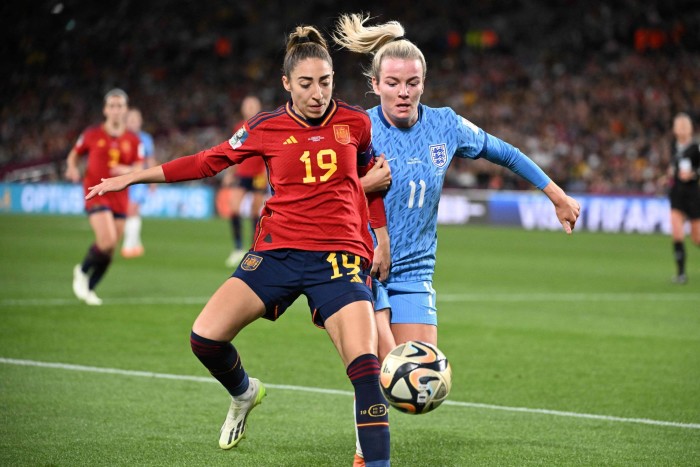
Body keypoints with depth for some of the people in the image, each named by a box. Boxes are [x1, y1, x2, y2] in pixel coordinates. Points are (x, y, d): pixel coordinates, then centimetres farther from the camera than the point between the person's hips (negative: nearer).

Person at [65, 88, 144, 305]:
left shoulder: (134, 141, 6)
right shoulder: (92, 134, 1)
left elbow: (140, 170, 1)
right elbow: (74, 154, 14)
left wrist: (127, 170, -22)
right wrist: (72, 169, -8)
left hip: (120, 197, 4)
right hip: (96, 195, -4)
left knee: (110, 251, 5)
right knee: (107, 240, -22)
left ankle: (89, 288, 24)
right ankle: (82, 271, 6)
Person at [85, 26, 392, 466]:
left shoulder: (356, 122, 1)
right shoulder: (267, 128, 1)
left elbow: (372, 179, 18)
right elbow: (207, 161, 10)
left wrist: (382, 242, 15)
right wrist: (131, 178, 12)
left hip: (340, 255, -1)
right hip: (277, 250, 1)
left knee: (366, 367, -19)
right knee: (205, 337, -11)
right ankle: (244, 393, 22)